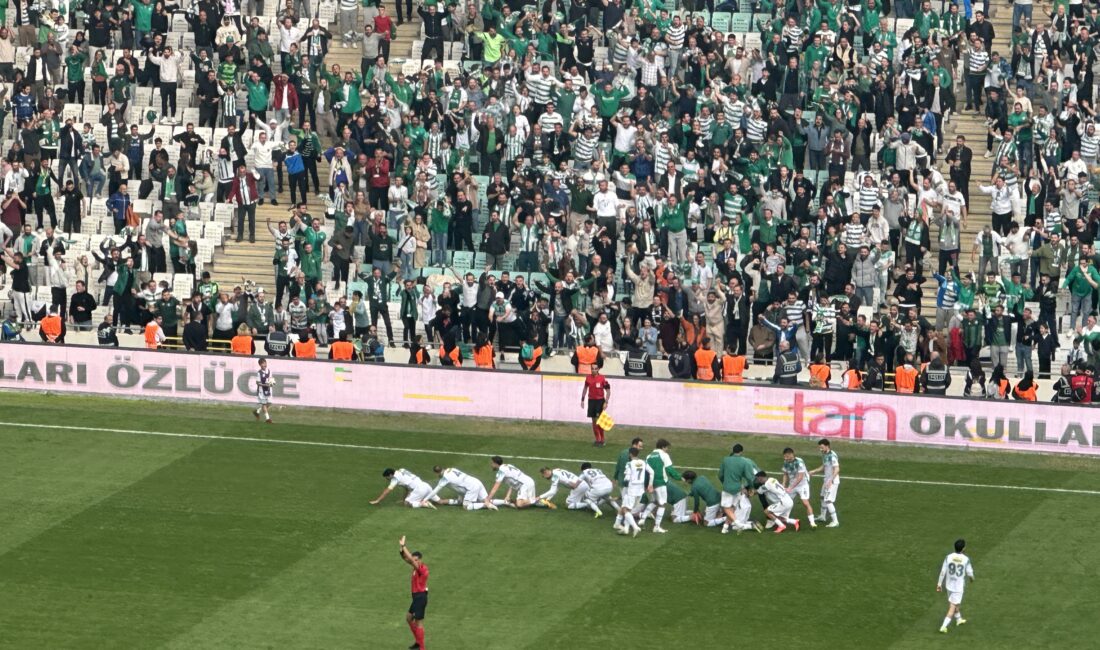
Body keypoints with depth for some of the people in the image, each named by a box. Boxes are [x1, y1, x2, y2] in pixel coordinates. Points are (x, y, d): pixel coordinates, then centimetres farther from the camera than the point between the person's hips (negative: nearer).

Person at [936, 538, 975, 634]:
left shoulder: (948, 557, -11)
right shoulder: (966, 559, -17)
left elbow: (943, 571, -7)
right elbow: (969, 572, -5)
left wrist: (939, 584, 1)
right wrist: (972, 578, 18)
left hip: (949, 585, 4)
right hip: (959, 586, -4)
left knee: (954, 604, 26)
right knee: (952, 607, 1)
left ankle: (958, 619, 47)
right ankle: (944, 626, -7)